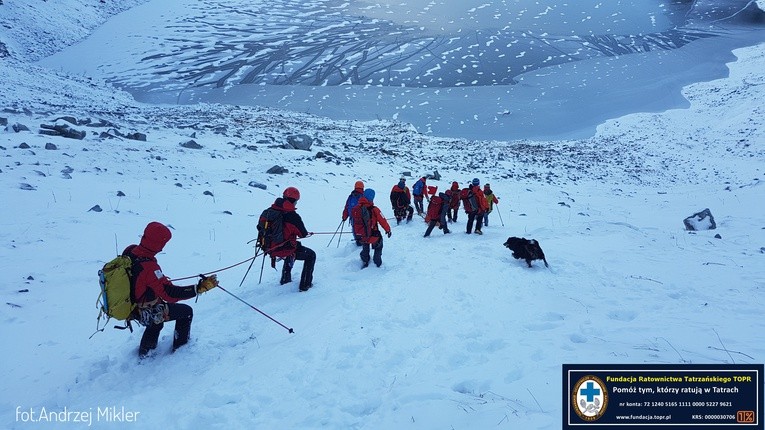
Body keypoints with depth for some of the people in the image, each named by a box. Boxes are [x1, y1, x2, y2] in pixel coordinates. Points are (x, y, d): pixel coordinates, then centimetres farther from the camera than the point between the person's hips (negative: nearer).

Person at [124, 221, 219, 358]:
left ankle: (145, 351, 52)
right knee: (186, 311, 14)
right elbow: (170, 294, -40)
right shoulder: (149, 267, -37)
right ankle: (181, 347, 32)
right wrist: (200, 287, -43)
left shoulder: (129, 251, -13)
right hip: (147, 313, -8)